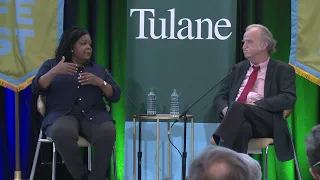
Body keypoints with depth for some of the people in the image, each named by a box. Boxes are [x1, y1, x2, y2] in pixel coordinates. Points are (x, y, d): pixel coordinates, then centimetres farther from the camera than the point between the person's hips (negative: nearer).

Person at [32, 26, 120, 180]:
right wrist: (54, 72, -12)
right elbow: (37, 88, 3)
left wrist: (99, 82, -2)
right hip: (62, 115, -2)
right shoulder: (51, 65, 18)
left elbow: (115, 96, 16)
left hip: (93, 116, 2)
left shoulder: (98, 69, 24)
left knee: (108, 132, -35)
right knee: (62, 132, -40)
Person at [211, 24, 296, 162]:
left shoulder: (283, 70, 11)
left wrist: (257, 105, -14)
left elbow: (289, 99, -4)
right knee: (242, 127, -37)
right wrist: (225, 109, -5)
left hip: (266, 122, -3)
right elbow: (220, 97, 21)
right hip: (236, 119, 3)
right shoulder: (238, 69, 26)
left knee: (238, 107, -35)